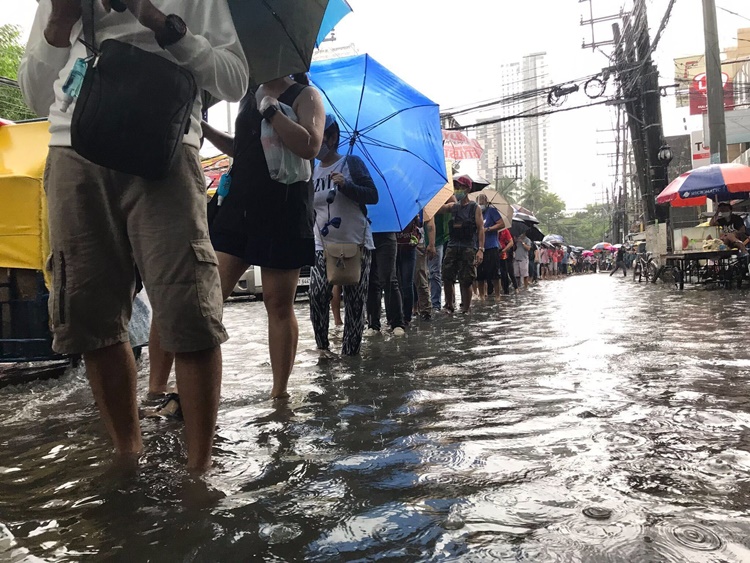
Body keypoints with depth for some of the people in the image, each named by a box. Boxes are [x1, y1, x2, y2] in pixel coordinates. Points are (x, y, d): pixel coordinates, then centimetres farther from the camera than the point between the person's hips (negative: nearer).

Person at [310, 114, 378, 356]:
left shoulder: (352, 163, 0)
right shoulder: (311, 172, 12)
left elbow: (373, 196, -7)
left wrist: (346, 185, -20)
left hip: (356, 244, -2)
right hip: (323, 246, 3)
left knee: (355, 302, 0)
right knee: (317, 295, -15)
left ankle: (350, 351, 10)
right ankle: (322, 346, 0)